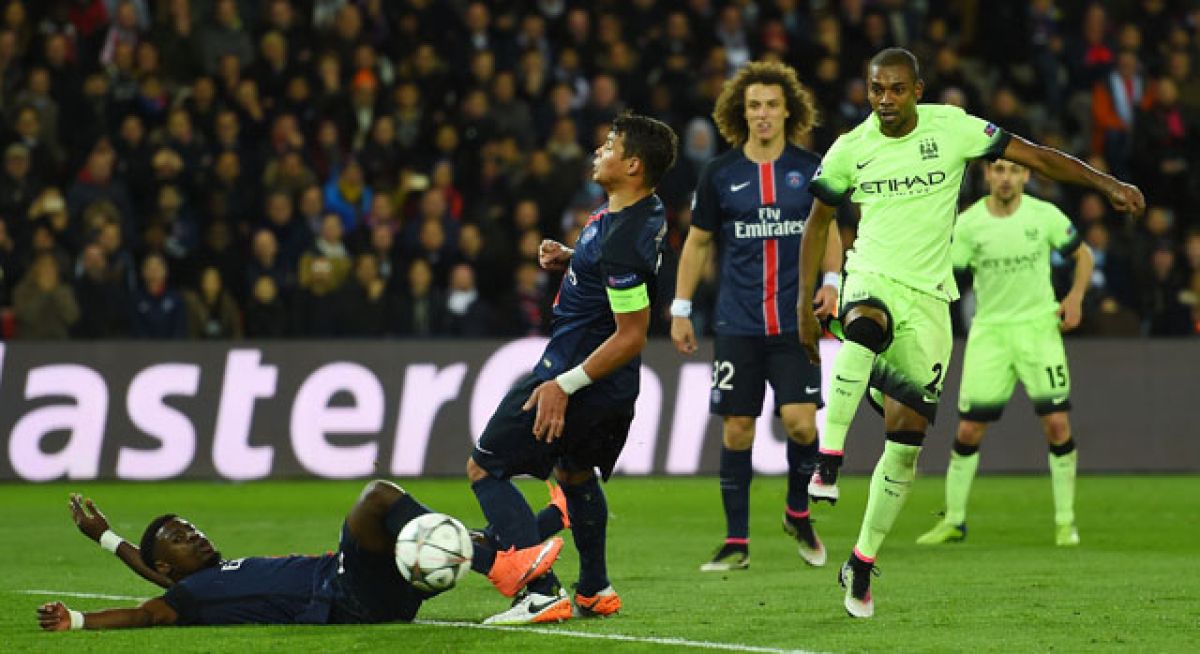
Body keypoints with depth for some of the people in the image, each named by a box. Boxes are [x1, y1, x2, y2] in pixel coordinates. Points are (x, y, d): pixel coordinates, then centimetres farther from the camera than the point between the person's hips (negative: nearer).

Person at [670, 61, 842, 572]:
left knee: (801, 421, -11)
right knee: (736, 429, 0)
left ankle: (798, 512, 16)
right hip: (738, 324, 0)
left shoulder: (810, 169, 3)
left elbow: (829, 229, 15)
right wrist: (680, 309, 7)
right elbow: (697, 241, 10)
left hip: (795, 320, 0)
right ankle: (736, 543, 8)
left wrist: (831, 281, -1)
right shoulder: (719, 174, 2)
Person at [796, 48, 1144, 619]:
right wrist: (804, 307, 11)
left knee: (907, 435, -2)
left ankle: (862, 563, 9)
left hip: (928, 297, 1)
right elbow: (818, 222, 14)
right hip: (872, 280, -1)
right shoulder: (850, 149, 0)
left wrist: (1107, 184, -12)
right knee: (865, 328, -41)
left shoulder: (951, 128, -3)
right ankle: (828, 460, -40)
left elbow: (1036, 157, -1)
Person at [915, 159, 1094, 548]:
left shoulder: (1044, 215, -4)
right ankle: (954, 520, 11)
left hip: (1039, 326, 0)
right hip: (989, 330, 0)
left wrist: (1075, 298, -5)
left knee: (1056, 422, -9)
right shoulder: (968, 223, -4)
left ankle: (1065, 520, 5)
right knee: (969, 429, -3)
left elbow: (1082, 255, 9)